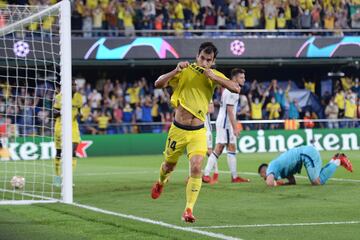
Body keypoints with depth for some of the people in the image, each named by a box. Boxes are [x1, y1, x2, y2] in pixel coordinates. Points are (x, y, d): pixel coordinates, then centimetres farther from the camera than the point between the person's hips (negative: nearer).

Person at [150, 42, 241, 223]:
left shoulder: (215, 76, 0)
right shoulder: (184, 72, -5)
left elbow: (236, 88, -14)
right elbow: (158, 84, -11)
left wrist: (213, 77, -22)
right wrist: (175, 71, -27)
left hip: (198, 132, 0)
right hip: (178, 129, 0)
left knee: (196, 167, -18)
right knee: (169, 165, 17)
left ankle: (188, 209, -13)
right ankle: (161, 183, 53)